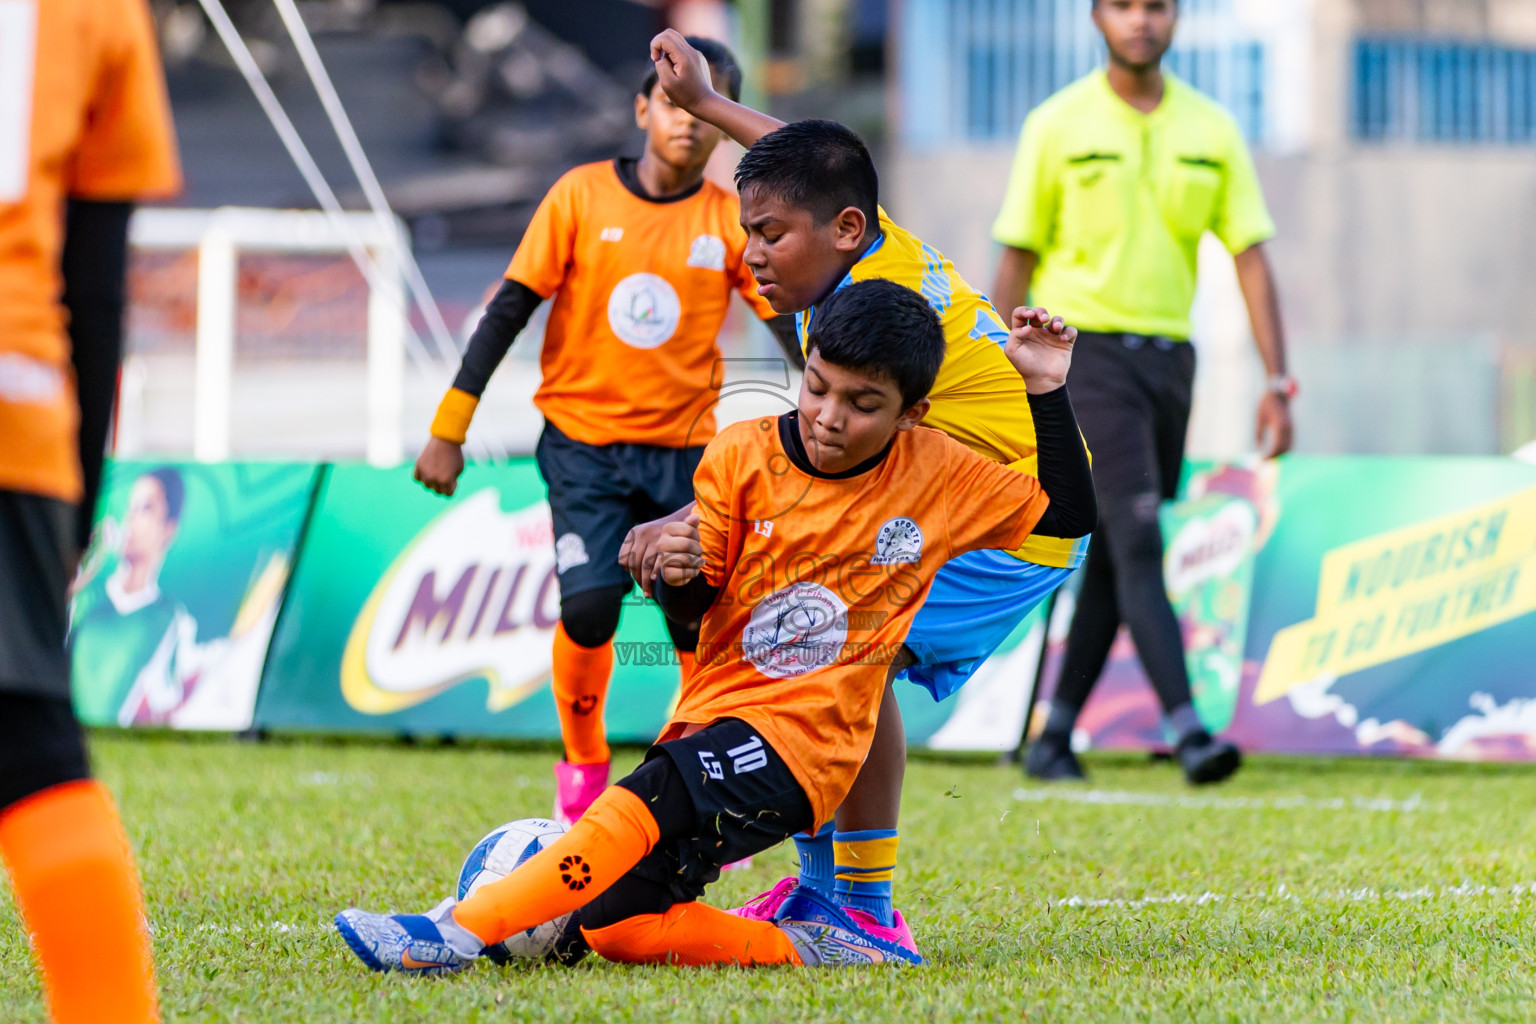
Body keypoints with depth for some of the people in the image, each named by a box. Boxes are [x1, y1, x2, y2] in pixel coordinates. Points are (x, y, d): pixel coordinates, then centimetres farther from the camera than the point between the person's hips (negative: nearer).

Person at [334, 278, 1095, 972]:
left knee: (651, 798, -33)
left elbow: (1068, 514, 11)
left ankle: (455, 932, -40)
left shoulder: (940, 475, 1)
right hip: (713, 719, 5)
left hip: (795, 743, -5)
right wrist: (676, 577, -19)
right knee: (613, 927, -10)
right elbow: (690, 611, 6)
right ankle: (804, 948, 0)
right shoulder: (742, 455, 3)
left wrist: (1048, 391, 0)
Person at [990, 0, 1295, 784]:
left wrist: (1277, 381, -1)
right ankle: (1185, 728, -26)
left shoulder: (1211, 131, 7)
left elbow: (1249, 257, 6)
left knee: (1116, 557, 9)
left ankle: (1055, 736, 19)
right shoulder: (1058, 125, -2)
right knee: (1138, 540, -17)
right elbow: (1017, 258, 2)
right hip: (1086, 348, -4)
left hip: (1168, 357, 5)